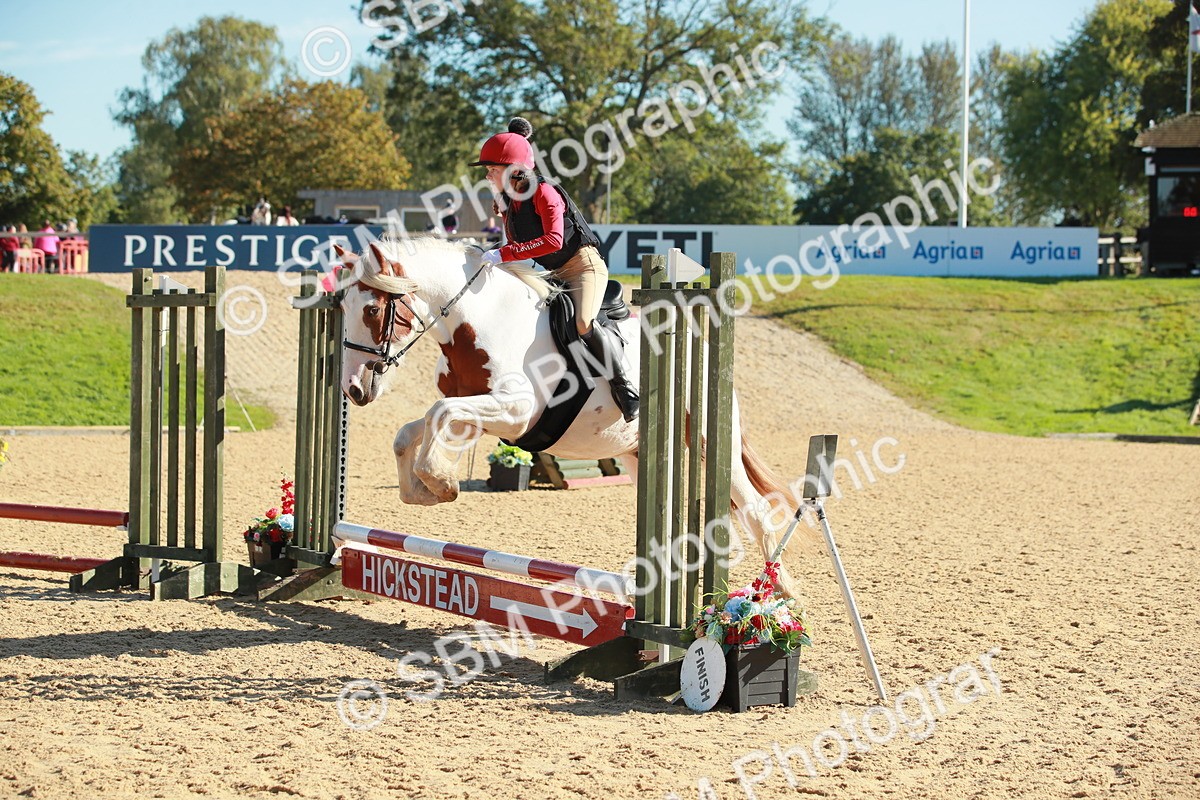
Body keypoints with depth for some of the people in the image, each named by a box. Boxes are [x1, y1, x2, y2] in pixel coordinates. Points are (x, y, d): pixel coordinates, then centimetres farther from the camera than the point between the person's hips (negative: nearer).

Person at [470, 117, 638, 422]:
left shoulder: (544, 193, -20)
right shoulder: (507, 202, 6)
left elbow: (553, 240, -34)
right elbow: (515, 245, 17)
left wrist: (504, 254, -36)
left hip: (584, 265, -10)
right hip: (552, 276, 10)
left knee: (582, 322, -30)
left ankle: (627, 393, -23)